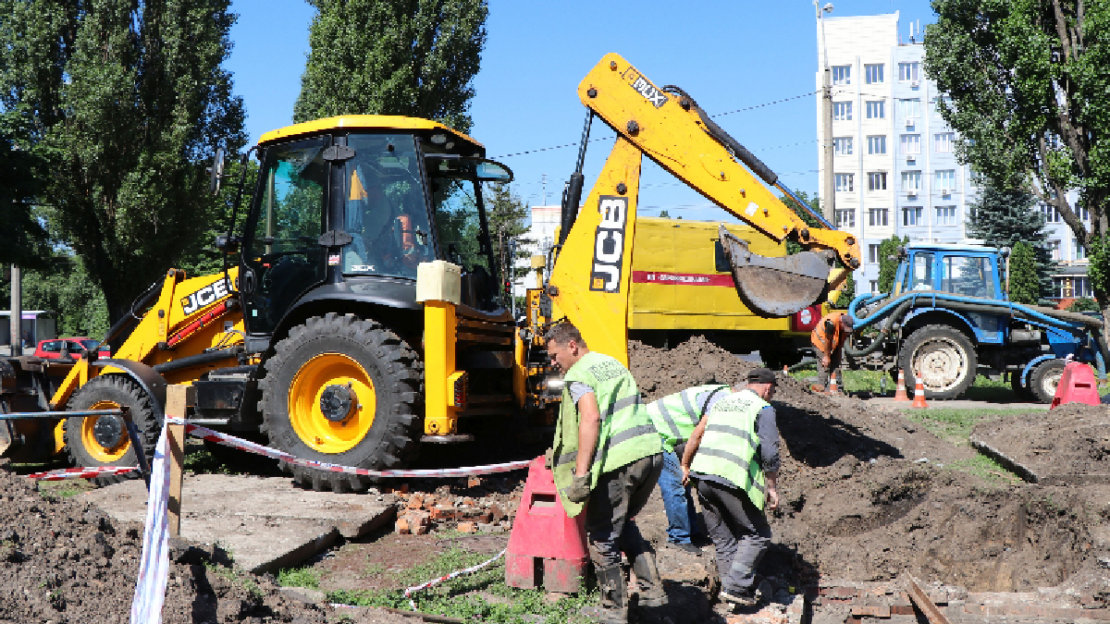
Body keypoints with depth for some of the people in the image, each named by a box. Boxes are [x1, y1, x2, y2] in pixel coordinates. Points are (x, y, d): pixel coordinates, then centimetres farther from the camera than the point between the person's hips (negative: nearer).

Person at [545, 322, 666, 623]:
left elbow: (591, 419, -20)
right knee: (624, 523, 27)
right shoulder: (613, 363, 23)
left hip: (619, 462, -9)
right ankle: (652, 588, 21)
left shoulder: (578, 374, -4)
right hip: (651, 453, 9)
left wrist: (580, 473, -23)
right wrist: (561, 450, 37)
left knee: (602, 537, 4)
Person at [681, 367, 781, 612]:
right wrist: (772, 487, 2)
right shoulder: (763, 408, 3)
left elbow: (696, 436, 26)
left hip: (703, 475, 6)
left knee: (723, 539, 15)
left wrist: (685, 467, 37)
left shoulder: (722, 402, 22)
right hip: (732, 479, -6)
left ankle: (729, 591, 14)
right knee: (756, 535, 6)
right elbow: (769, 452, -6)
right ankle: (736, 587, -4)